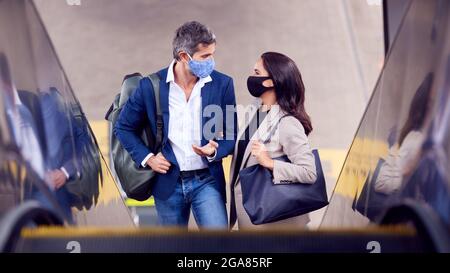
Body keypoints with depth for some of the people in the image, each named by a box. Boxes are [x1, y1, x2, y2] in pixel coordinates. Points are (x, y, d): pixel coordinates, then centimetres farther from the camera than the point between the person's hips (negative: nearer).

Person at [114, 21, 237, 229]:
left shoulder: (222, 84, -6)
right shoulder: (151, 86, -8)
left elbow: (232, 135, 2)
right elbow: (123, 127, 5)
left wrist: (214, 151, -18)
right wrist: (147, 158, -7)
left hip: (206, 180, 0)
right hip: (168, 182, 1)